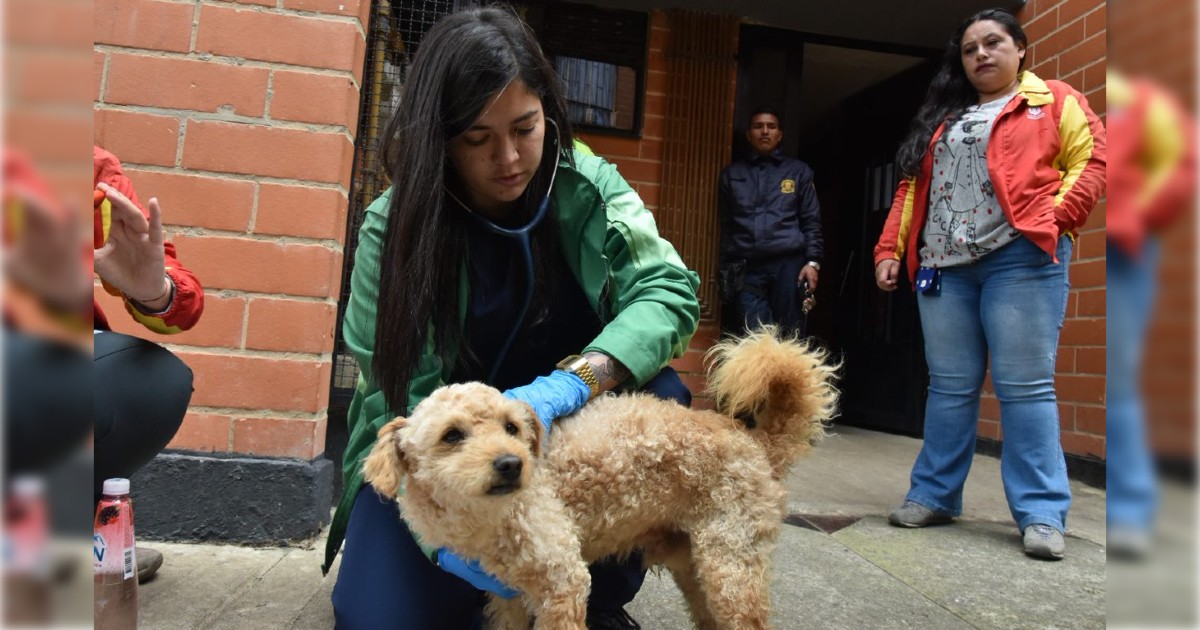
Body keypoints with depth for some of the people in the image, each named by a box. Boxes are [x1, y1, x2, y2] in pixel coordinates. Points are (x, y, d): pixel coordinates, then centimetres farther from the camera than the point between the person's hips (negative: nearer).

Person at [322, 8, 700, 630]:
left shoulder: (588, 187, -11)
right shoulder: (393, 227, -17)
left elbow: (668, 288, -21)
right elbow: (398, 398, -20)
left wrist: (568, 384, -38)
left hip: (571, 426, 2)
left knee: (657, 396, -27)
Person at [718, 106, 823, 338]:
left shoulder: (799, 171, 14)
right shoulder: (732, 174, 16)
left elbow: (811, 221, 9)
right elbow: (725, 226, 16)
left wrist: (813, 261, -3)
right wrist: (726, 269, 9)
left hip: (788, 264, 0)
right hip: (746, 268, 1)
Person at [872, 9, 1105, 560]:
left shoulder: (1055, 101, 11)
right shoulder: (941, 117, 23)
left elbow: (1091, 162, 1)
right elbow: (912, 189, 18)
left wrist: (1053, 219, -14)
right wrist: (889, 249, 8)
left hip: (1019, 257, -4)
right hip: (943, 265, 4)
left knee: (1024, 385, -6)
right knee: (949, 386, 7)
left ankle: (1042, 513, 2)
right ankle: (934, 495, 15)